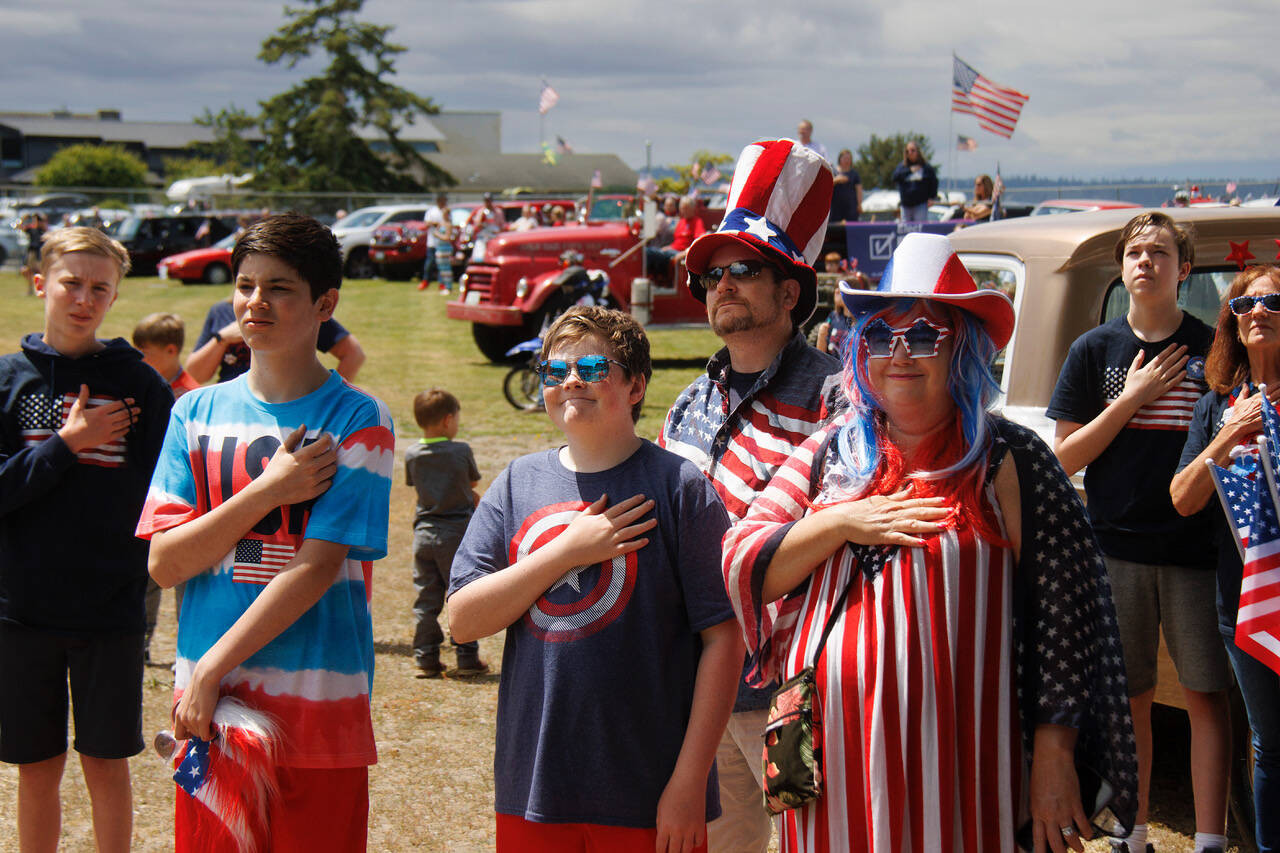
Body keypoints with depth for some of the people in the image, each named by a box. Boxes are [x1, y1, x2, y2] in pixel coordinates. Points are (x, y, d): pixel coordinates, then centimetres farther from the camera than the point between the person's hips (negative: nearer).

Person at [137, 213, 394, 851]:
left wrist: (212, 669, -14)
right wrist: (267, 493, -11)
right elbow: (164, 563, 0)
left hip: (317, 706, -3)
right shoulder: (197, 412, 8)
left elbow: (318, 565, -11)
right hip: (205, 703, 3)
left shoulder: (356, 420, -3)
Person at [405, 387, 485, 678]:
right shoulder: (461, 450, -10)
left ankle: (426, 659, 11)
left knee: (426, 599, 9)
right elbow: (473, 483, 3)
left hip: (424, 532, 3)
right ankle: (467, 658, 6)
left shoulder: (411, 455, 0)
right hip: (457, 532, -3)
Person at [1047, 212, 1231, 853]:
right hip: (1117, 547, 1)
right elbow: (1066, 457, 2)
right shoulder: (1095, 351, 5)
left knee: (1206, 696, 0)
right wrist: (1132, 398, -8)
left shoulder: (1214, 349, 5)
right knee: (1130, 698, 7)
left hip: (1197, 548, 0)